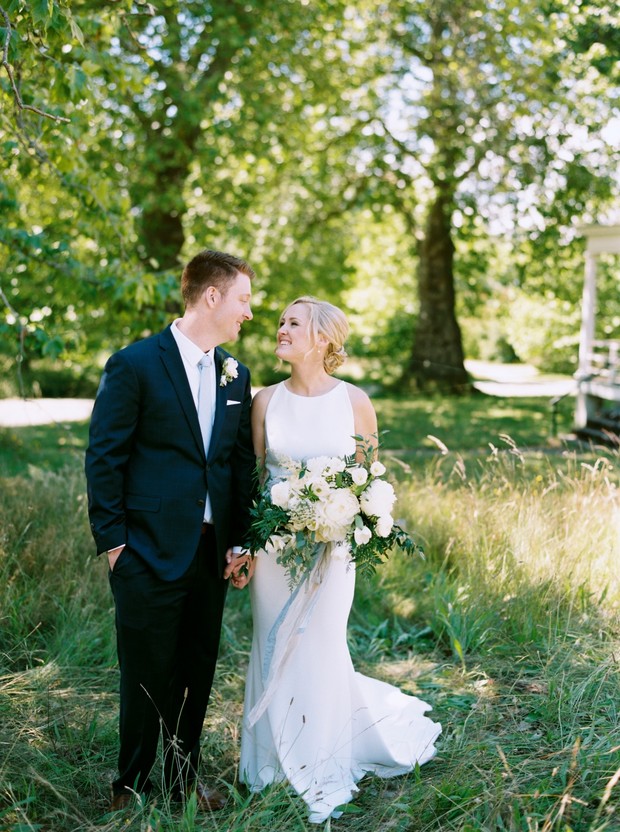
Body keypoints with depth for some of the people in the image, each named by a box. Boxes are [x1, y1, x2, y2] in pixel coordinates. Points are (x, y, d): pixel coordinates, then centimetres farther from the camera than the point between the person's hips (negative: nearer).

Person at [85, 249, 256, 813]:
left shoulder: (236, 375, 10)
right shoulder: (135, 364, -8)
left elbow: (243, 463, 13)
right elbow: (104, 457, -7)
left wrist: (240, 539, 7)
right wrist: (112, 540, -10)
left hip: (211, 551, 6)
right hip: (150, 551, -5)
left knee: (198, 672, 14)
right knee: (147, 676, 5)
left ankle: (184, 777, 32)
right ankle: (132, 787, 25)